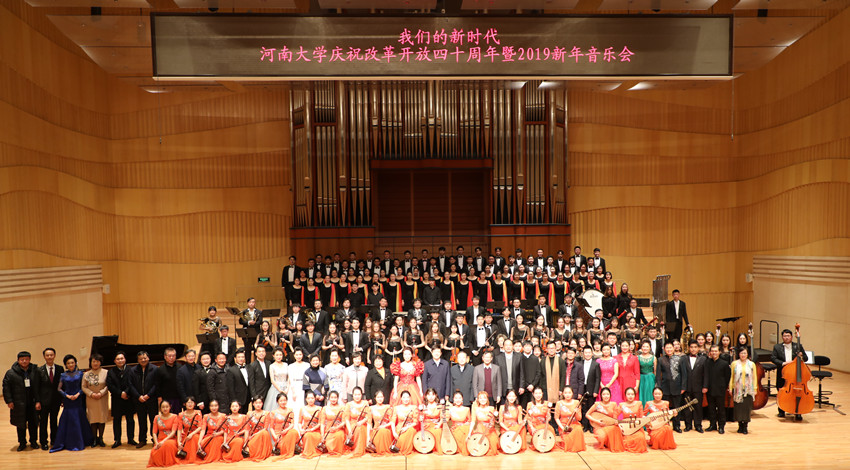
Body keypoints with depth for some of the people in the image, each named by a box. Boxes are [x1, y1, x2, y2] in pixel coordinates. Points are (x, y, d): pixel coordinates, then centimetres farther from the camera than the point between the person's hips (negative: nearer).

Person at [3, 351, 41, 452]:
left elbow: (38, 387, -1)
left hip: (32, 403, 1)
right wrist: (9, 401, -8)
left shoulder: (35, 371, -2)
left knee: (33, 423, 8)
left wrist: (38, 401, -5)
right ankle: (22, 443, 25)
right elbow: (6, 387, -2)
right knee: (21, 424, 10)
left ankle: (33, 441, 24)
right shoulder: (11, 373, -3)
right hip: (19, 404, 0)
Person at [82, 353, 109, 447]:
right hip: (91, 400, 1)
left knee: (102, 419, 3)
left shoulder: (105, 372, -2)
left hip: (102, 400, -1)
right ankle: (94, 439, 15)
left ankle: (100, 438, 16)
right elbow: (84, 387, 2)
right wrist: (91, 394, -12)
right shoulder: (86, 374, 3)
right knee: (93, 419, 3)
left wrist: (101, 393, -15)